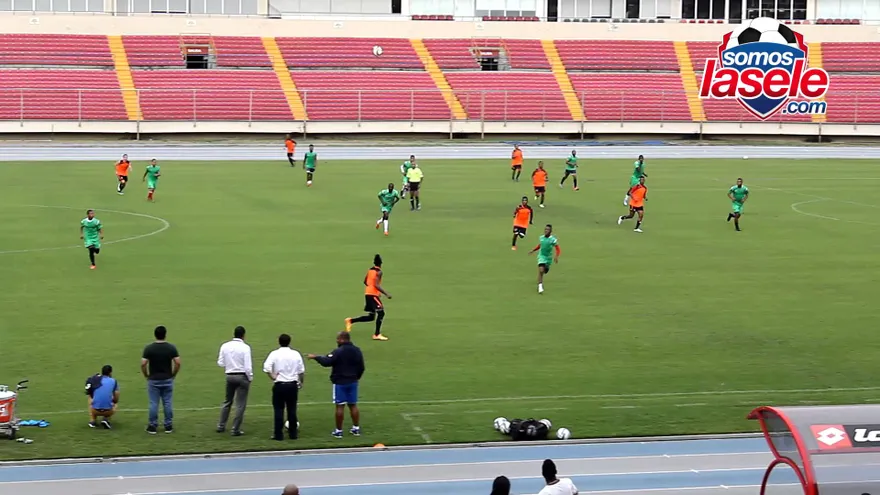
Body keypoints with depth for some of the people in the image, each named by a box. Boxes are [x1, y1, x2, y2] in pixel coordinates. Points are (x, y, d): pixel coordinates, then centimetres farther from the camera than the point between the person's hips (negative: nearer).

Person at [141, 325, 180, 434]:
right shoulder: (171, 347, -6)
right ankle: (168, 426, 12)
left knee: (154, 404, 4)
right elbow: (178, 363, -10)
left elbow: (143, 364, -13)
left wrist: (146, 375, 2)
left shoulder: (149, 348, -10)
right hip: (167, 380, 1)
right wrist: (173, 374, 5)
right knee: (167, 403, 8)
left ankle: (153, 426, 7)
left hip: (153, 380, -1)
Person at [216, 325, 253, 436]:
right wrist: (250, 378, -1)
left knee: (227, 401, 20)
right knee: (240, 404, 4)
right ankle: (235, 429, 4)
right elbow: (248, 366, -14)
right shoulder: (245, 347, -14)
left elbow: (220, 363, 1)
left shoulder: (225, 346, -2)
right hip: (242, 376, -4)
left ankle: (221, 426, 24)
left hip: (229, 376, 4)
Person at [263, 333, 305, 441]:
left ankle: (278, 434, 1)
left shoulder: (274, 354, -6)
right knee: (292, 410, 9)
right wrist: (301, 382, 21)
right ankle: (293, 433, 13)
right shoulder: (296, 354, 1)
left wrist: (273, 377, -6)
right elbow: (301, 371, 6)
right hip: (293, 385, 2)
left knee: (279, 410, 2)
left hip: (279, 385, -2)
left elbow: (266, 368, -18)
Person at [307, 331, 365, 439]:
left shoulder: (338, 352, -17)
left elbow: (326, 362, -23)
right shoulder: (357, 351, 6)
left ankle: (338, 431, 2)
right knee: (353, 405, 14)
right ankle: (356, 428, 17)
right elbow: (361, 367, 12)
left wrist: (315, 357, -8)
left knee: (340, 406, -2)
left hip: (340, 382, -6)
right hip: (353, 382, 6)